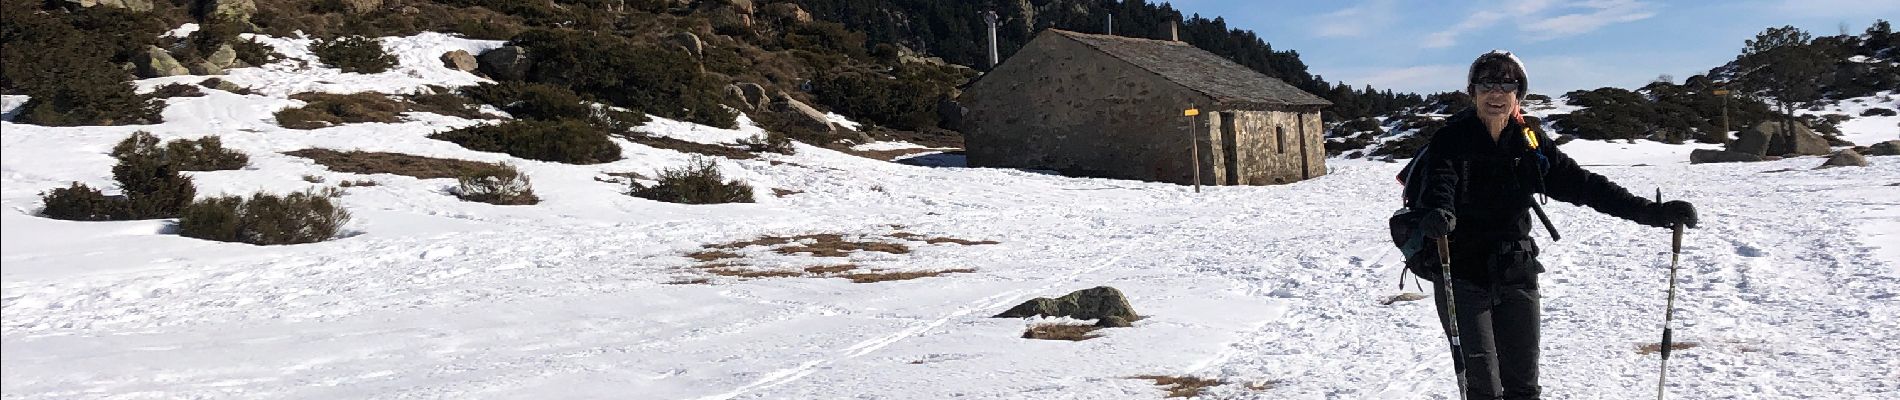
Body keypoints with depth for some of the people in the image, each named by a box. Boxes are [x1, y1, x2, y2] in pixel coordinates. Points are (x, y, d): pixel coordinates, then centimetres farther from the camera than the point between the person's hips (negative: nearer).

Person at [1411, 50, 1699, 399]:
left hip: (1516, 276, 4)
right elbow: (1439, 184, -24)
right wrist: (1438, 214, -47)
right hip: (1463, 276, -4)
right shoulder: (1451, 140, -7)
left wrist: (1653, 212, -7)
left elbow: (1584, 184, 2)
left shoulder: (1530, 145, 5)